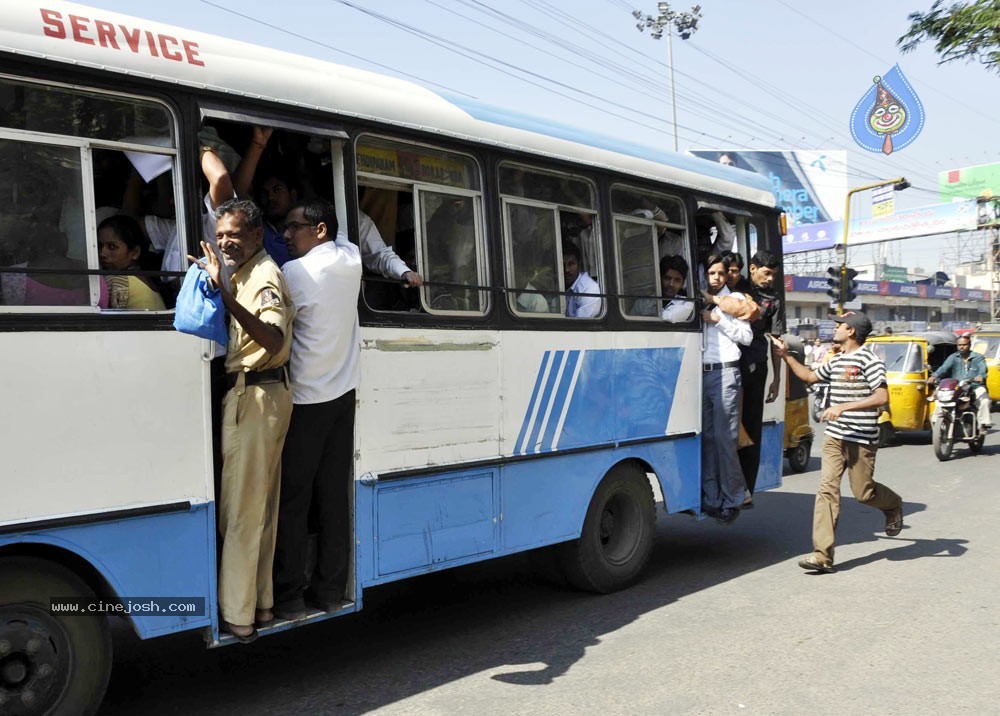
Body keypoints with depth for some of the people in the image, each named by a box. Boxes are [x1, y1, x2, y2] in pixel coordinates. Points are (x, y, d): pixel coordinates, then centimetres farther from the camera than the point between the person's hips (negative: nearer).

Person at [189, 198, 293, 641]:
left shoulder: (265, 276, -14)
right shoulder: (242, 274, 16)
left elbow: (274, 339, -32)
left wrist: (225, 297, -41)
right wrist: (217, 284, 14)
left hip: (254, 399, -10)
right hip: (250, 397, 10)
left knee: (240, 510, -5)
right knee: (258, 508, 15)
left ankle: (237, 616, 3)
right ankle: (260, 604, 26)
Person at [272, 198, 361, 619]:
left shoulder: (296, 273, -16)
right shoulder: (350, 259, 3)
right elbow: (341, 236, 26)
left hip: (303, 401, -6)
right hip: (343, 395, 6)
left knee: (292, 499, 1)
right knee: (334, 495, 9)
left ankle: (288, 596, 7)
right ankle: (330, 590, 15)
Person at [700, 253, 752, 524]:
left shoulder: (735, 299, 8)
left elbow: (746, 336, 1)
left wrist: (719, 319, -6)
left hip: (724, 373, -4)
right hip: (700, 373, 4)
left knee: (725, 437, -7)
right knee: (706, 437, 3)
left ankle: (732, 500, 0)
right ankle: (711, 498, 9)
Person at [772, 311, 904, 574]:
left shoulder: (868, 360, -10)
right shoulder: (836, 361, 14)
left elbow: (882, 397, -18)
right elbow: (809, 377, 30)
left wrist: (844, 407, -24)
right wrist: (786, 355, 25)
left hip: (861, 439, -7)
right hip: (834, 436, 7)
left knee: (862, 492, 5)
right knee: (827, 489, -4)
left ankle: (894, 506, 41)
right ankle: (822, 555, -7)